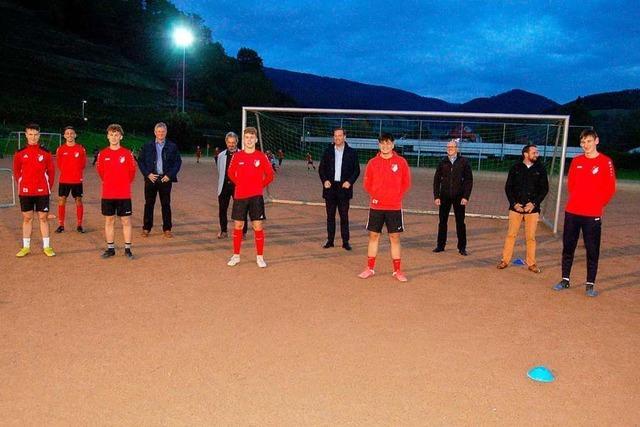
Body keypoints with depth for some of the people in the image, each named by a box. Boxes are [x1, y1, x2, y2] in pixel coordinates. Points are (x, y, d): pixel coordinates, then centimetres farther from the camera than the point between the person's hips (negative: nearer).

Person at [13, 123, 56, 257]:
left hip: (42, 191, -1)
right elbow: (16, 171, 10)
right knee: (27, 218, 7)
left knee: (43, 218, 3)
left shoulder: (45, 152, 1)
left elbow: (51, 171, 5)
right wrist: (21, 185, 5)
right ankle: (26, 247, 15)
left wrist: (48, 186, 1)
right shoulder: (20, 153, 3)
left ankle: (46, 247, 10)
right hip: (25, 192, 1)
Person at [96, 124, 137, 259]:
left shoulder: (127, 153, -3)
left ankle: (127, 249, 10)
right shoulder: (102, 154, 2)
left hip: (124, 194, -2)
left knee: (126, 221, 2)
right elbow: (100, 171, 13)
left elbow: (132, 171, 5)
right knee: (109, 221, 8)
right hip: (107, 194, 2)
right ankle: (110, 248, 19)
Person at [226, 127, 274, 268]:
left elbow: (270, 175, 7)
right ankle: (236, 256, 20)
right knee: (238, 226, 7)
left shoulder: (261, 157, -2)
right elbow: (231, 173, 16)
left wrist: (260, 185, 4)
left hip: (256, 196, -1)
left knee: (258, 227, -2)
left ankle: (260, 257, 10)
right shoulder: (237, 156, 2)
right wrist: (241, 184, 11)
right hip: (240, 196, 2)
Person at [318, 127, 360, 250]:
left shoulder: (351, 152, 3)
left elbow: (356, 170, 4)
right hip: (330, 187, 2)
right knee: (330, 215, 7)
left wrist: (350, 181, -10)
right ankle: (330, 240, 14)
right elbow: (321, 168, 10)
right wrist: (324, 180, -6)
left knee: (344, 216, 1)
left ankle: (345, 241, 7)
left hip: (344, 187, -2)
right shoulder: (328, 151, 8)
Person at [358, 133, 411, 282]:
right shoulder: (373, 162, 3)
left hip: (394, 207, -1)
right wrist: (373, 196, -2)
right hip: (376, 206, 1)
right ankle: (370, 269, 16)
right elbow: (367, 183, 9)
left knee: (395, 238, 4)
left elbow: (406, 183, 4)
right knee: (373, 236, 6)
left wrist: (398, 197, -4)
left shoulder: (401, 162, 0)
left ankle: (397, 270, 12)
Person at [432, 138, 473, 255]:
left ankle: (462, 247, 10)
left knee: (460, 222, 3)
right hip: (444, 196, 2)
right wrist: (436, 196, 1)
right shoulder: (443, 162, 7)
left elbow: (469, 180, -1)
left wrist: (466, 196, -9)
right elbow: (437, 180, 9)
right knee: (442, 221, 6)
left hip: (459, 196, -2)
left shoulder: (464, 162, 1)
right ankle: (440, 245, 16)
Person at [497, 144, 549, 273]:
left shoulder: (540, 169, 3)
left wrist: (534, 203, -8)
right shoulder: (516, 168, 3)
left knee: (531, 237, 3)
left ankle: (531, 263, 12)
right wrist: (514, 203, -7)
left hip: (532, 208, 0)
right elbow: (508, 187, 4)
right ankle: (505, 260, 11)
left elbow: (544, 189, 3)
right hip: (516, 207, 0)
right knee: (511, 234, 3)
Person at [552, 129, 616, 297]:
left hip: (593, 214, -4)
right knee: (568, 247, 8)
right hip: (572, 212, 4)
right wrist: (576, 201, 11)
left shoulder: (605, 162, -3)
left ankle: (590, 285, 9)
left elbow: (610, 189, -4)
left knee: (592, 250, 0)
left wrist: (598, 205, -4)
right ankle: (565, 280, 18)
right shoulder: (576, 161, 9)